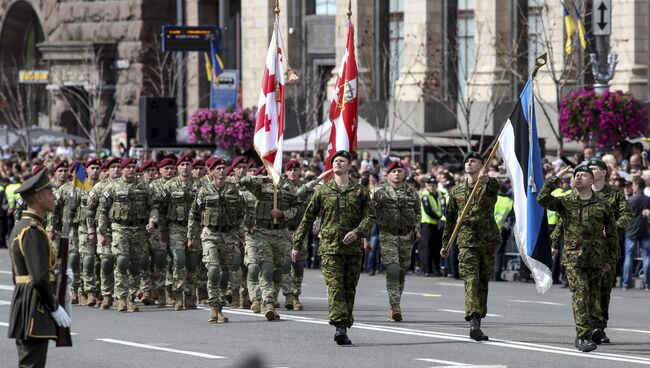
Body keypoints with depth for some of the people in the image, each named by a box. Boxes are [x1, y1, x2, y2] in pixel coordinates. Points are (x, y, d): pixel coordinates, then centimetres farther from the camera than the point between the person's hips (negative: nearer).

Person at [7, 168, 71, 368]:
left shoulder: (22, 226, 16)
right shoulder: (33, 231, -17)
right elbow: (39, 277, -23)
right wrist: (55, 308, -14)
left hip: (23, 301, 11)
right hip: (34, 307, -11)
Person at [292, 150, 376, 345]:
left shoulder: (360, 191, 8)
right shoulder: (322, 191, 9)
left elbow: (370, 216, 2)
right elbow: (308, 218, 12)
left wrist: (357, 232, -17)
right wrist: (297, 244, 10)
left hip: (353, 248, 1)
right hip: (330, 247, -1)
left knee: (349, 289, 5)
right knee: (335, 287, -15)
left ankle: (344, 328, 13)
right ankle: (340, 326, -25)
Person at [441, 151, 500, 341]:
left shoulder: (488, 186, 4)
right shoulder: (457, 191, 12)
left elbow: (496, 187, -23)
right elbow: (450, 218, 19)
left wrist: (487, 180, -46)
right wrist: (445, 243, 17)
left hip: (487, 240, 0)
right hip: (466, 242, 0)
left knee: (483, 281, 9)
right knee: (471, 280, -15)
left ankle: (477, 320, 20)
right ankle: (474, 322, -28)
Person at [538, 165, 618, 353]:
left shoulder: (602, 204, 6)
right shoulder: (565, 202, 4)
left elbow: (611, 232, 11)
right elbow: (543, 199, -10)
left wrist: (610, 259, 11)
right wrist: (555, 179, -13)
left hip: (596, 259, 2)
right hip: (573, 257, -2)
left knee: (593, 296, 7)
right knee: (580, 295, -13)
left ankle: (592, 328, 21)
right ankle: (584, 335, -16)